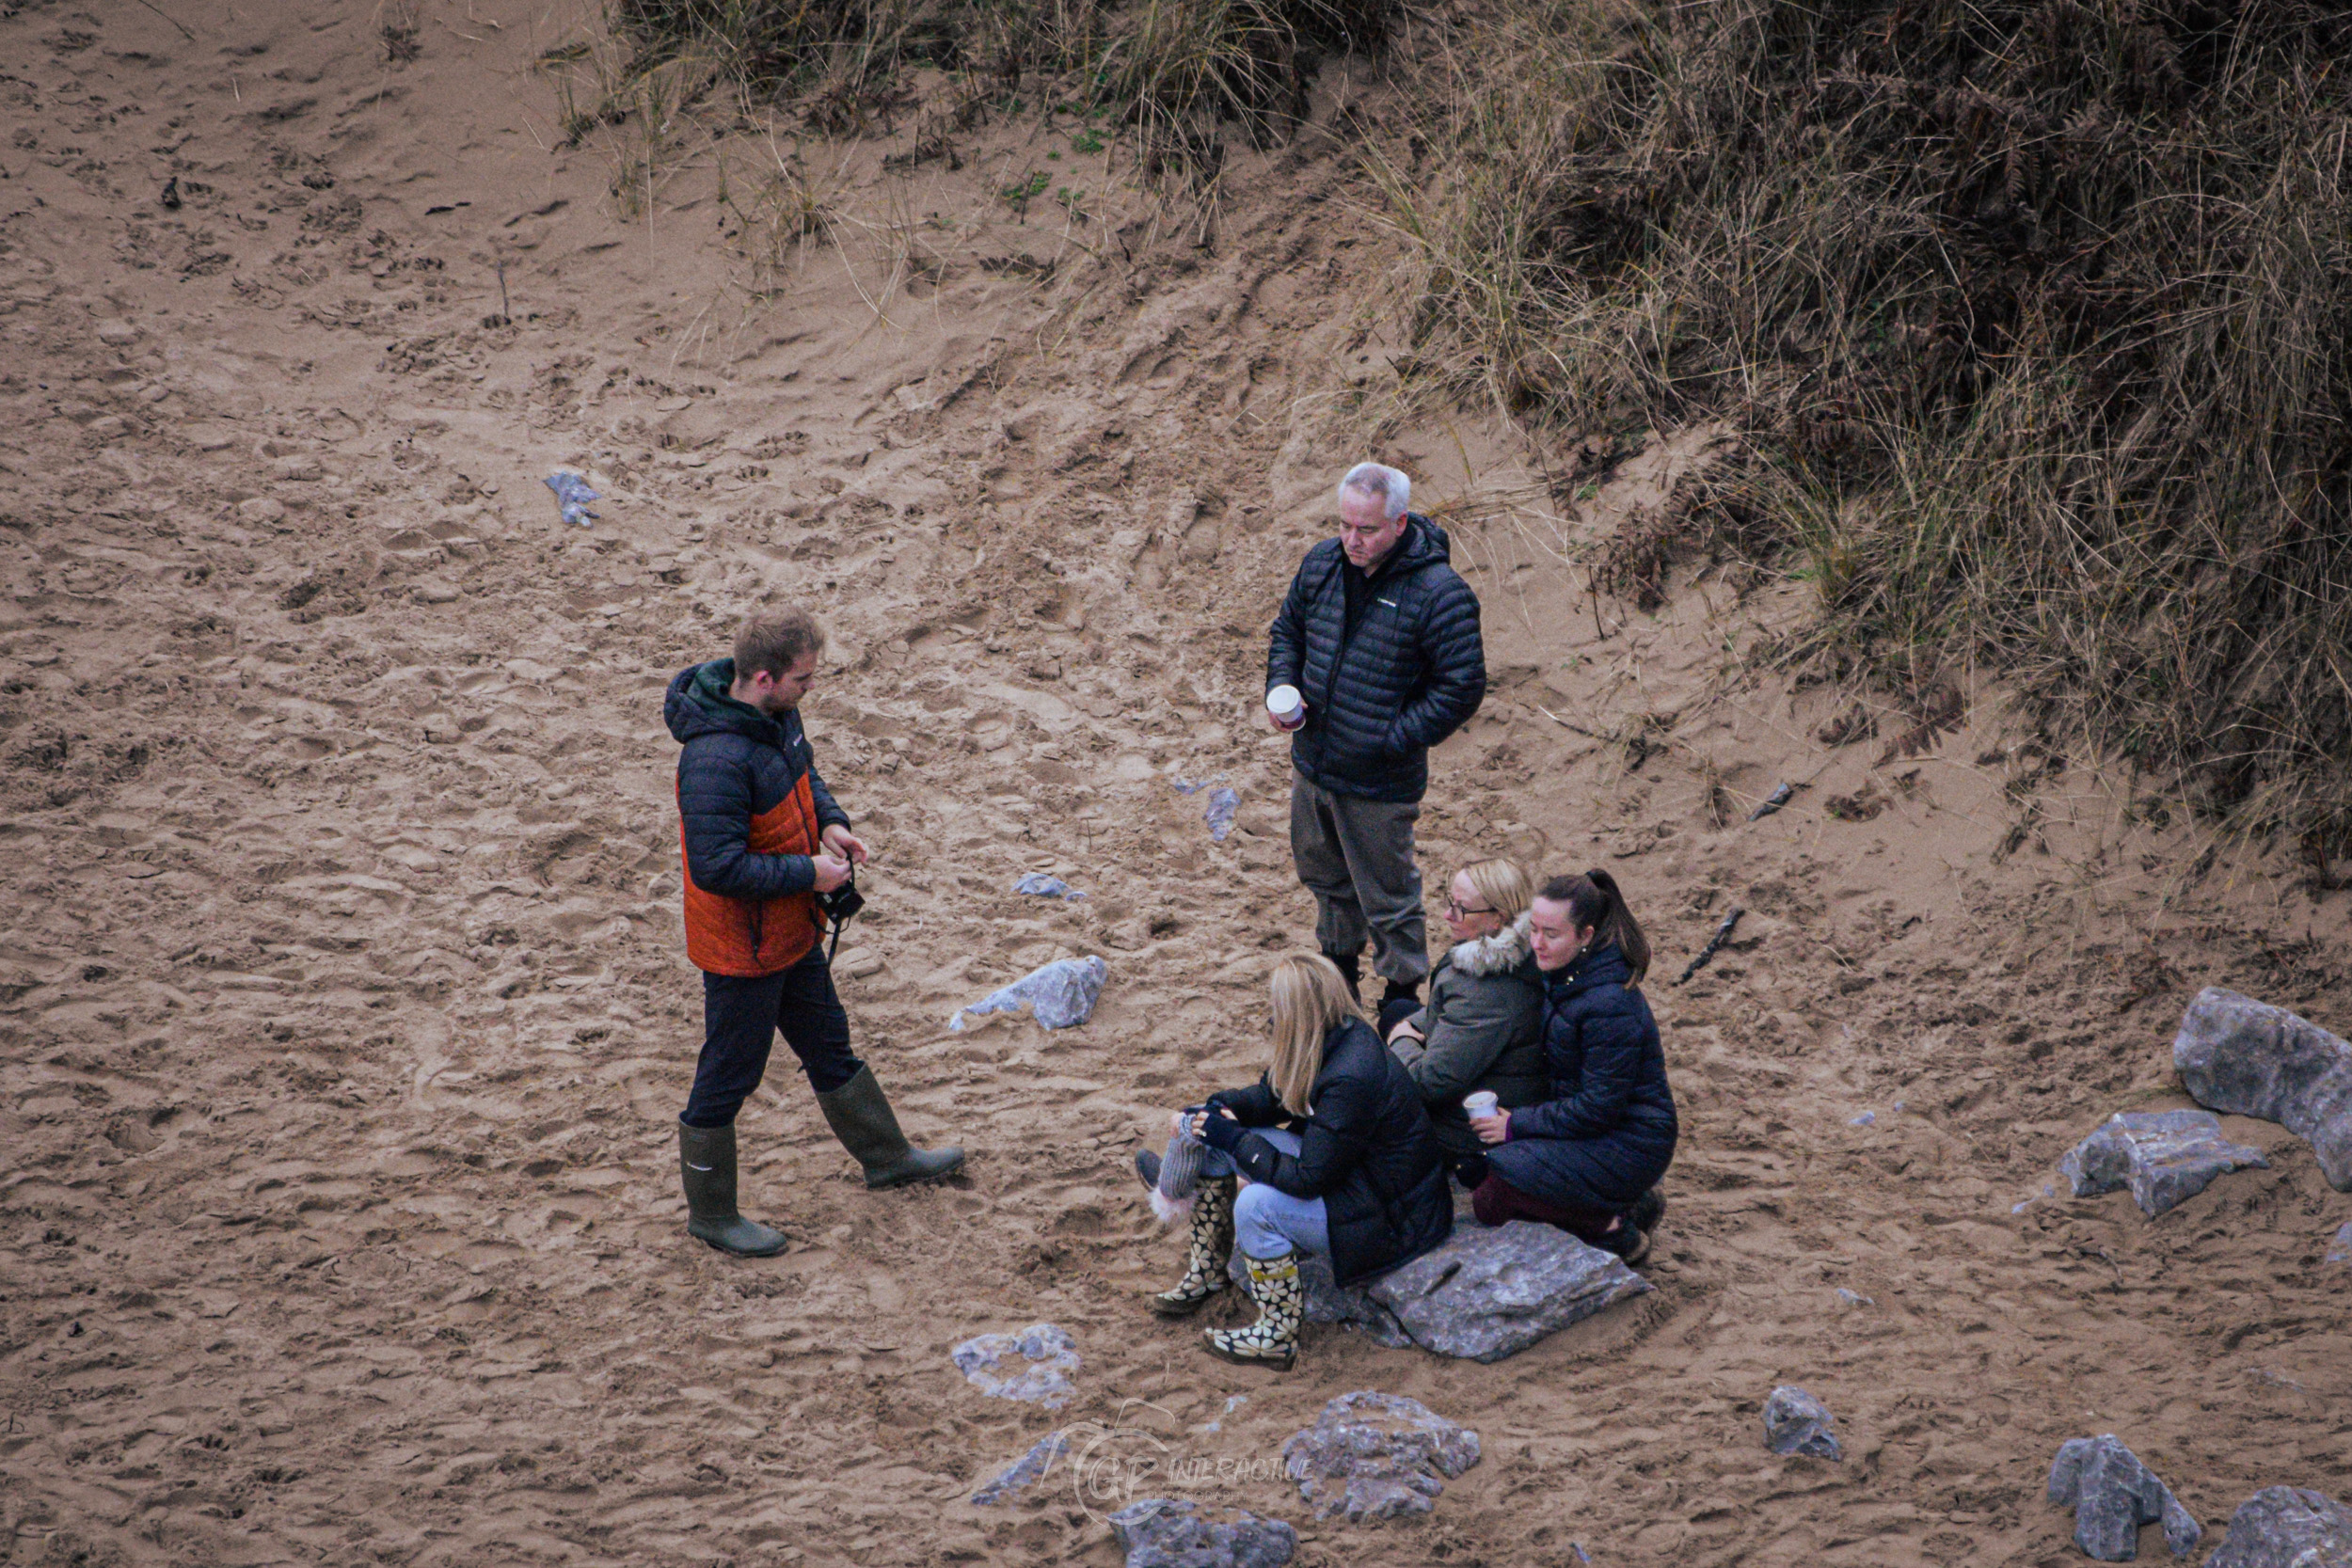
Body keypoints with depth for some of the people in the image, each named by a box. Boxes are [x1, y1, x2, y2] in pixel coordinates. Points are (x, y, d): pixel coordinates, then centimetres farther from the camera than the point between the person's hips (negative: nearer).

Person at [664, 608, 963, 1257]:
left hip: (790, 930, 9)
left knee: (828, 1043, 26)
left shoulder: (777, 715, -3)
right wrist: (808, 874, -24)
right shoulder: (716, 759, -33)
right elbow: (717, 866, -33)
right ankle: (710, 1213, 25)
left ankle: (885, 1155, 45)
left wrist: (829, 822, -2)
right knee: (728, 1078, 8)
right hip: (742, 945, -9)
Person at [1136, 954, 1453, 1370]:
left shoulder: (1352, 1080, -34)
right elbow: (1269, 1098, 13)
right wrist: (1217, 1110, -4)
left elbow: (1307, 1179, -29)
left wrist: (1230, 1136, -20)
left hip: (1391, 1218, -10)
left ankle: (1278, 1336, -15)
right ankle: (1205, 1273, 17)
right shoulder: (1339, 1038, -5)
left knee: (1258, 1204, -32)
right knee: (1205, 1136, 6)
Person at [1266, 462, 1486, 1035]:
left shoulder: (1439, 592, -21)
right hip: (1311, 764, 6)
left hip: (1378, 785, -6)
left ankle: (1403, 993, 27)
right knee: (1324, 874, 26)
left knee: (1387, 894, 7)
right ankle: (1339, 962, 49)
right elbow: (1288, 629, 16)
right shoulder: (1322, 563, -2)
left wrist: (1393, 740, -19)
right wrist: (1281, 686, -3)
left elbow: (1462, 687, -17)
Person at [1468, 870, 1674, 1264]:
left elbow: (1598, 1108, -23)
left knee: (1493, 1194, -21)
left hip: (1629, 1143, -10)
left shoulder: (1611, 1006, -26)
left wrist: (1516, 1124, -17)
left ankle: (1613, 1231, -5)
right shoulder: (1564, 976, 3)